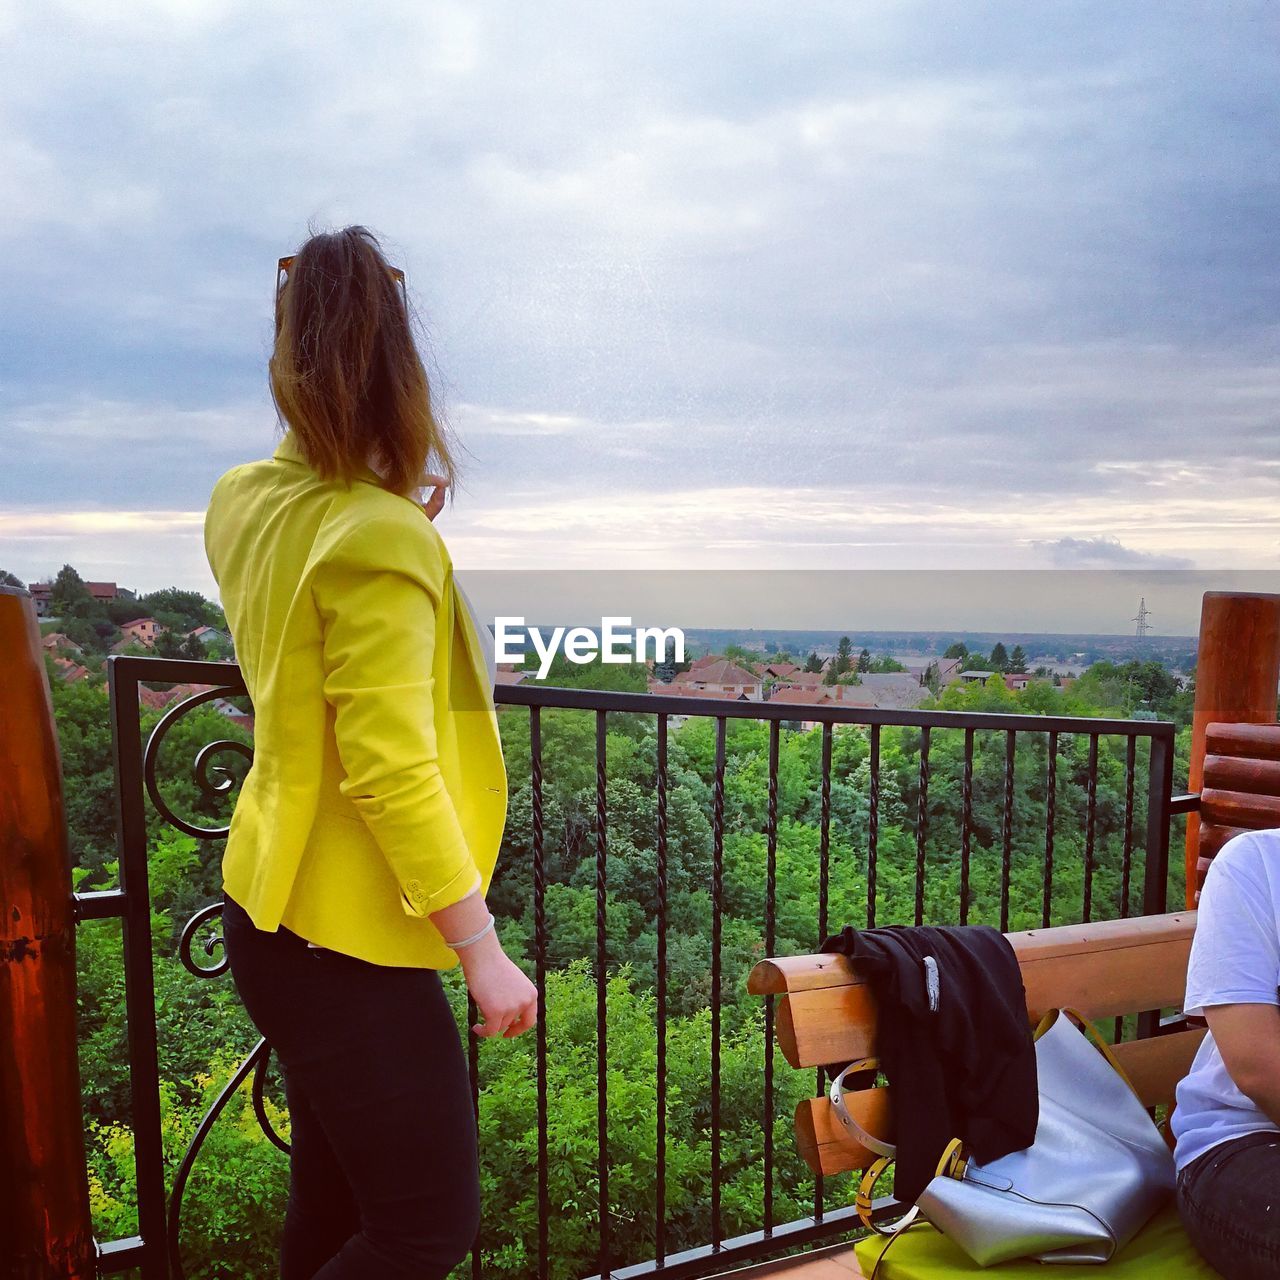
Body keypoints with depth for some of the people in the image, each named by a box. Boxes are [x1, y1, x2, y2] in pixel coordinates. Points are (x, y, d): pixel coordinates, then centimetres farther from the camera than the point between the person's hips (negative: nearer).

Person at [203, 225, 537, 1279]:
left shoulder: (246, 500, 4)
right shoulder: (380, 539, -21)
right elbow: (392, 771, -25)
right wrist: (483, 951, -17)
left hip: (274, 907, 9)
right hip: (346, 940, -9)